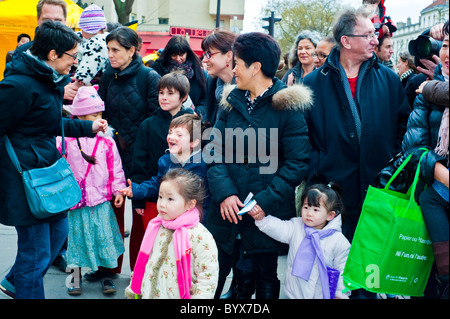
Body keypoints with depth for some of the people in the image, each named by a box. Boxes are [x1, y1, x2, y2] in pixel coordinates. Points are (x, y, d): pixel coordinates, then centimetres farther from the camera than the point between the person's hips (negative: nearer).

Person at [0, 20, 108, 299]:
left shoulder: (53, 80, 9)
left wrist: (89, 127, 19)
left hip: (46, 168, 10)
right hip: (25, 176, -10)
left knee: (58, 230, 22)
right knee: (36, 252, 0)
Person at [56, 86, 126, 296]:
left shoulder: (106, 141, 0)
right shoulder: (66, 140, -5)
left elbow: (115, 167, 4)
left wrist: (118, 190, 0)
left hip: (101, 201, 1)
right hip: (75, 199, -1)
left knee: (104, 238, 7)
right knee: (78, 238, 10)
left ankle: (106, 277, 23)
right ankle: (76, 278, 25)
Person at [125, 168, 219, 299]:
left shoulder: (200, 236, -18)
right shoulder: (155, 227, 1)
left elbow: (208, 277, -16)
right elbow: (143, 260, 12)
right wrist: (133, 289, 14)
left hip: (179, 295, -5)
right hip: (148, 294, 5)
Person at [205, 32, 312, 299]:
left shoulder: (286, 105, -8)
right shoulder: (233, 100, 8)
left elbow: (298, 163, -12)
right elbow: (215, 150, 2)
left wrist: (266, 200, -19)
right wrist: (224, 192, -13)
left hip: (267, 214, -4)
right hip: (227, 210, 4)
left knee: (265, 279, 13)